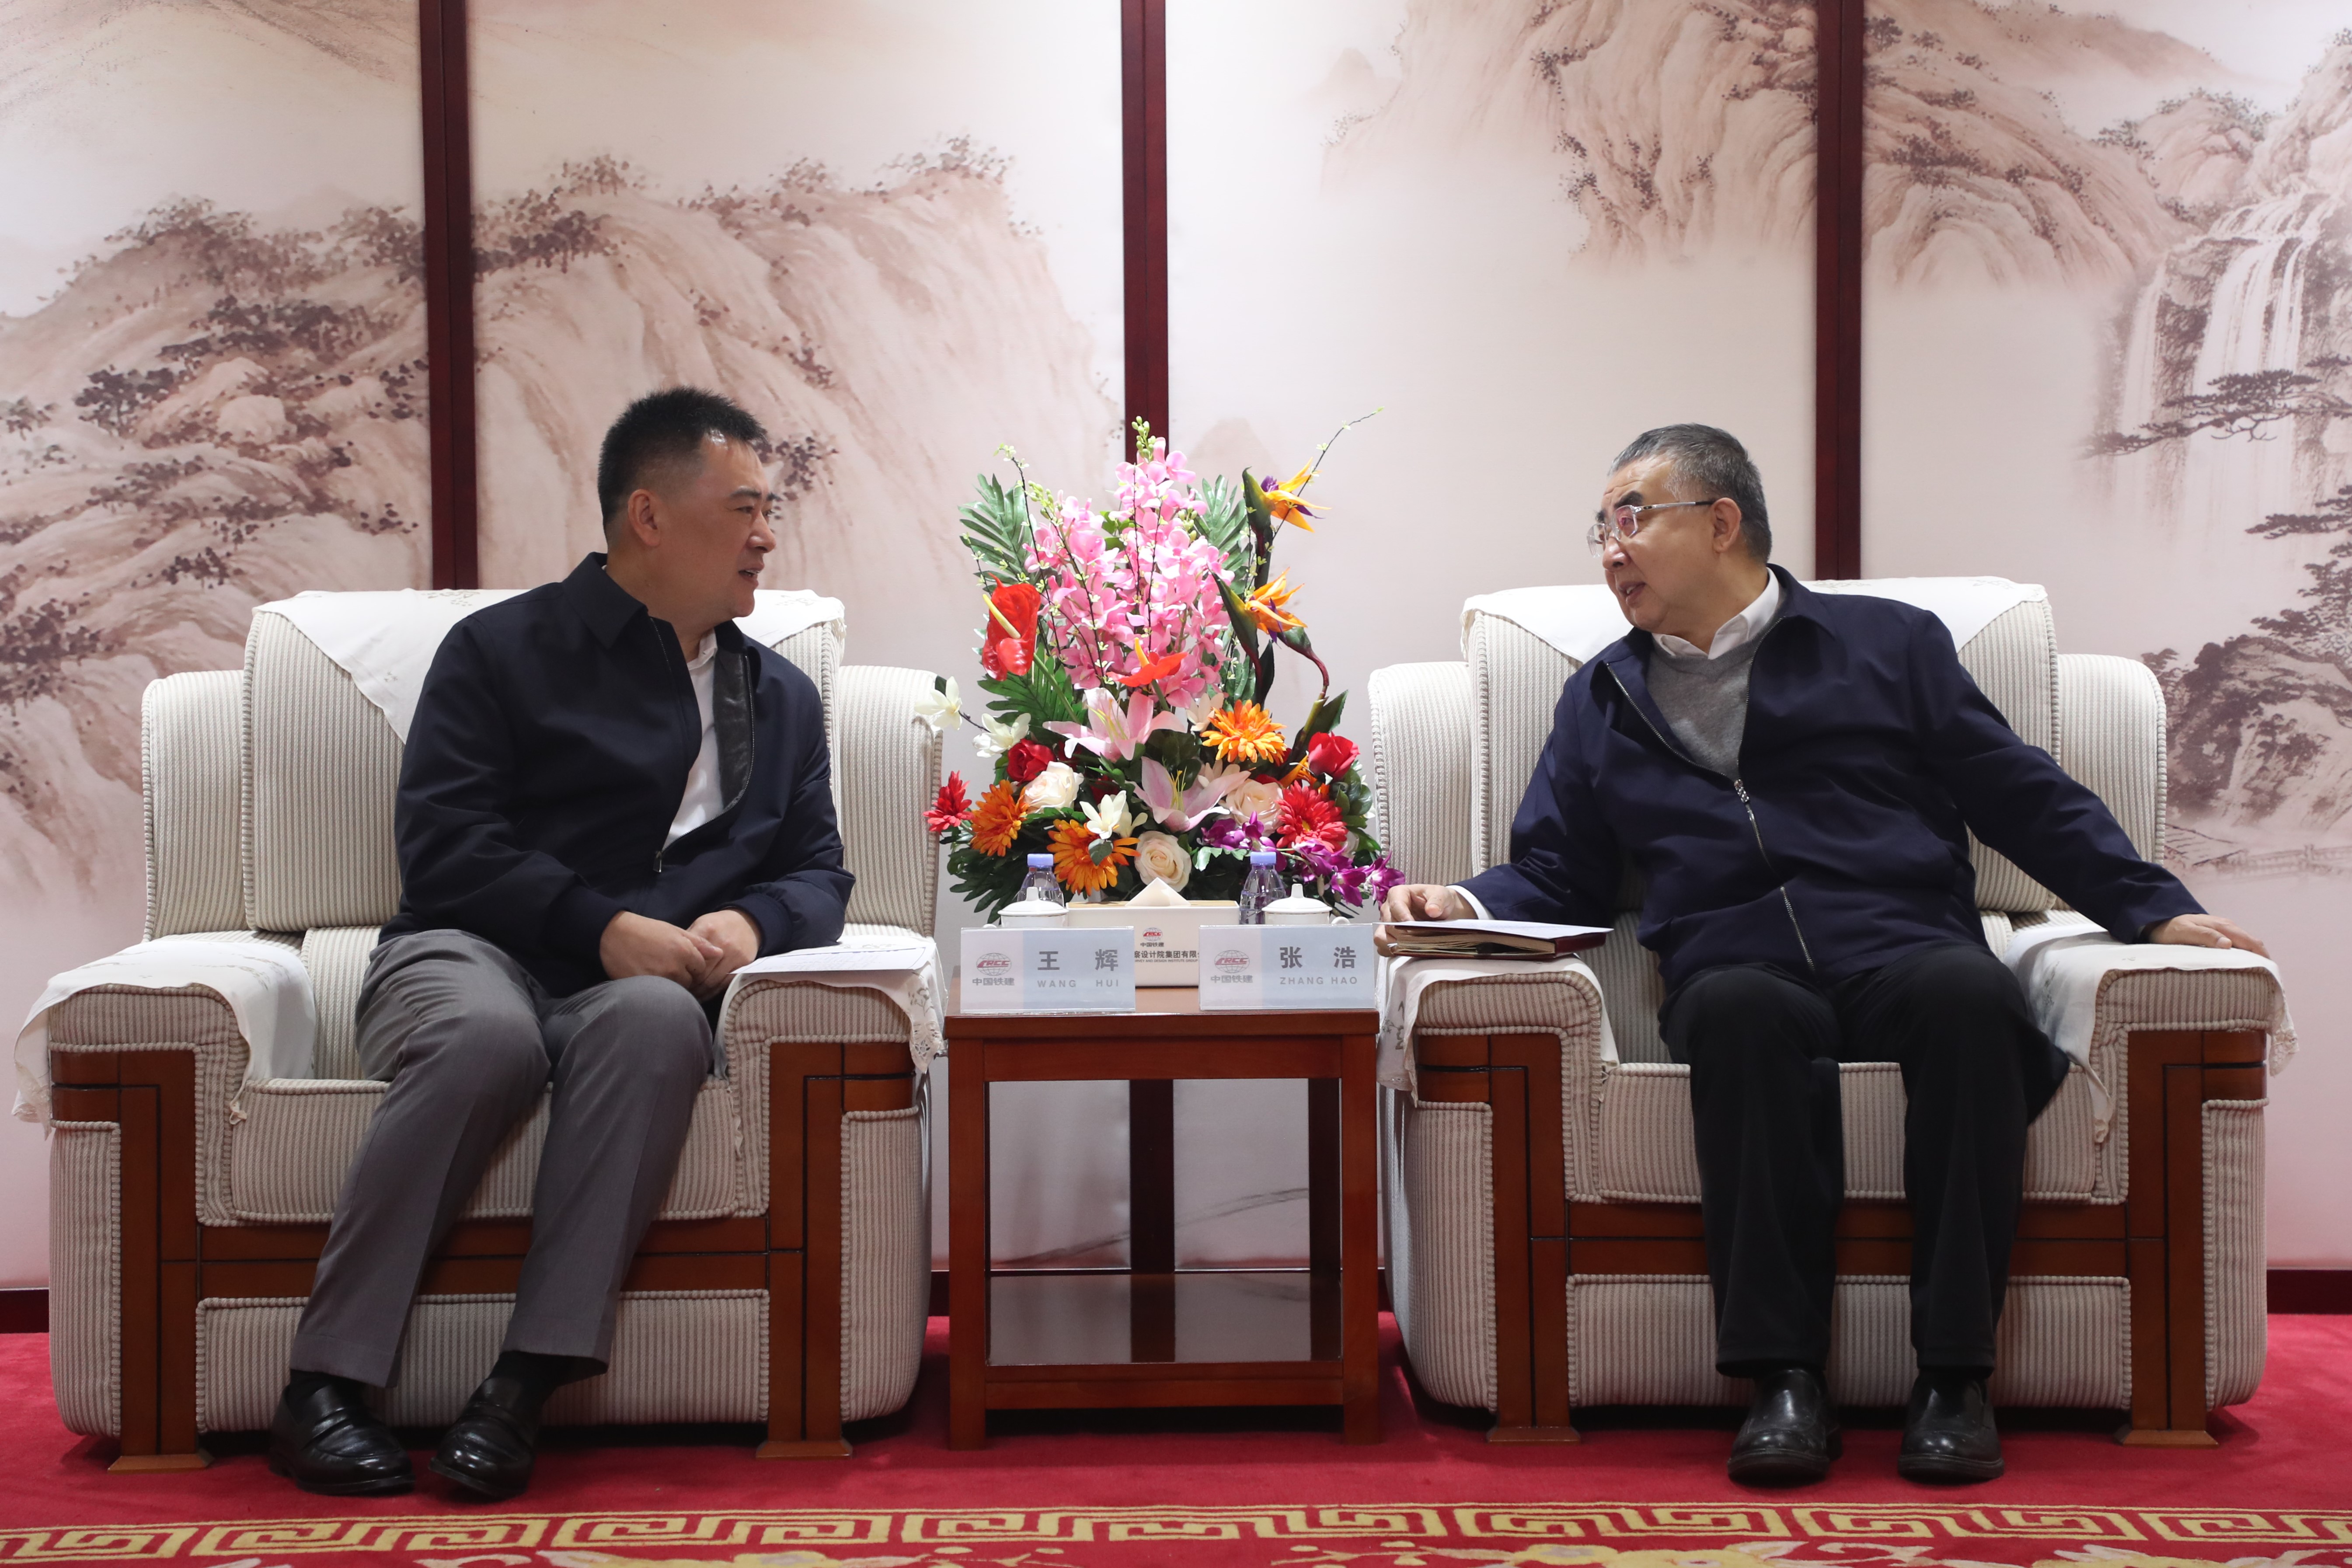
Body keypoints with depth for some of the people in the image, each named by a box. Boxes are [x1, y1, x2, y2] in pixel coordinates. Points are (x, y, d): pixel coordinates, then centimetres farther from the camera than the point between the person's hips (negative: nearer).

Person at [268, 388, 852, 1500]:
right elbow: (441, 845, -3)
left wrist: (748, 922, -8)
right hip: (473, 958, -2)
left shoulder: (782, 696, 23)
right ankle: (325, 1386, -28)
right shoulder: (503, 650, 9)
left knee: (656, 1022, -36)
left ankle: (526, 1382, -37)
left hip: (644, 985, 2)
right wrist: (604, 928, -17)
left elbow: (818, 872, 17)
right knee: (491, 1038, -38)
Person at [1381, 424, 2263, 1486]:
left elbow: (2027, 799, 16)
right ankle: (1783, 1377, -34)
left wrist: (2155, 909, 4)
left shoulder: (1891, 644, 20)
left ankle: (1954, 1377, -30)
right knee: (1735, 1011, -36)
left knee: (1968, 991, -36)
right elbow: (1557, 877, 22)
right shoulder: (1601, 700, 26)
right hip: (1740, 972, 0)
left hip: (1904, 951, 0)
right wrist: (1466, 904, 1)